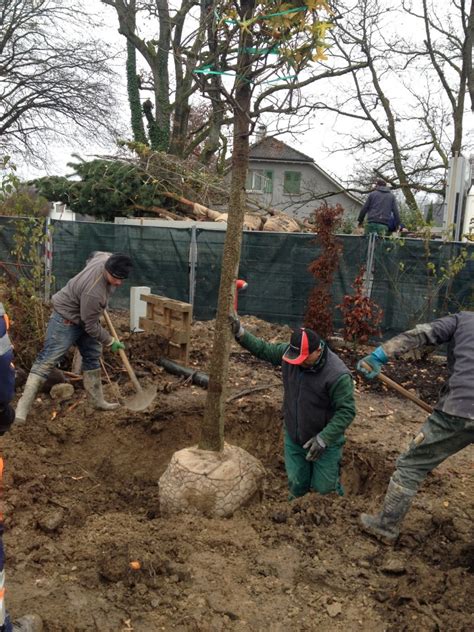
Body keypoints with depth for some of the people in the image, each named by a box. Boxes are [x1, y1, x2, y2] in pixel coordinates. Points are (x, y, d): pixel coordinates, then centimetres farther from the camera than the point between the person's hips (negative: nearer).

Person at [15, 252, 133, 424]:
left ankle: (97, 401, 25)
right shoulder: (93, 292, -38)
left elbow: (94, 255, 11)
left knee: (92, 357, 13)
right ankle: (23, 407, -12)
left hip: (85, 316, 9)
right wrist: (110, 342, -13)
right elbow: (91, 326, -25)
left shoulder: (108, 258, -16)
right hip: (67, 319, -9)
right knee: (47, 359, -12)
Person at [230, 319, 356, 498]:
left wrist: (324, 439, -30)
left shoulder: (338, 374, -29)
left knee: (323, 488, 8)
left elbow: (346, 411, -25)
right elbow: (263, 349, 4)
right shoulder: (288, 352, -13)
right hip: (293, 438, 4)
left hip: (325, 441, -4)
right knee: (296, 484, 14)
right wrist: (240, 333, -4)